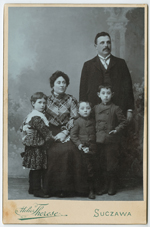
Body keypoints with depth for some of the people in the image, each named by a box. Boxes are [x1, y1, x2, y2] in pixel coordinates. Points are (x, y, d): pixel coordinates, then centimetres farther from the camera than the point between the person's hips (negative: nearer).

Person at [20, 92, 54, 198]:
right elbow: (44, 131, -19)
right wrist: (52, 138, -5)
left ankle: (32, 188, 25)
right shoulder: (37, 117, -19)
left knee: (34, 169, 17)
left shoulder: (31, 115, 13)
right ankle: (37, 190, 3)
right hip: (37, 147, -10)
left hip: (32, 145, 10)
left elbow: (22, 127, 23)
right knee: (37, 169, -4)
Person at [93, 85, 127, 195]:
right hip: (99, 140, 3)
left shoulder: (116, 109, -2)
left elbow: (124, 121, 2)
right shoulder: (95, 108, 8)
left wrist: (117, 129, -12)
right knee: (100, 165, 7)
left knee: (111, 164, 3)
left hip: (112, 141, -3)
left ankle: (112, 187, 17)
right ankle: (102, 186, 19)